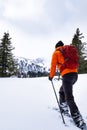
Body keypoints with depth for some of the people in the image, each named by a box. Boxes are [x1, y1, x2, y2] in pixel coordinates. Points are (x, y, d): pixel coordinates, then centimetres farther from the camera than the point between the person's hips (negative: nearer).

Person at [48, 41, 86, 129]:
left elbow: (53, 65, 5)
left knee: (69, 98, -9)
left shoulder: (56, 53, 8)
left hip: (67, 75, -7)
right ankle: (64, 109, 33)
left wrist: (51, 76, 17)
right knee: (62, 91, 28)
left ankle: (79, 121, -16)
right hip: (75, 74, 7)